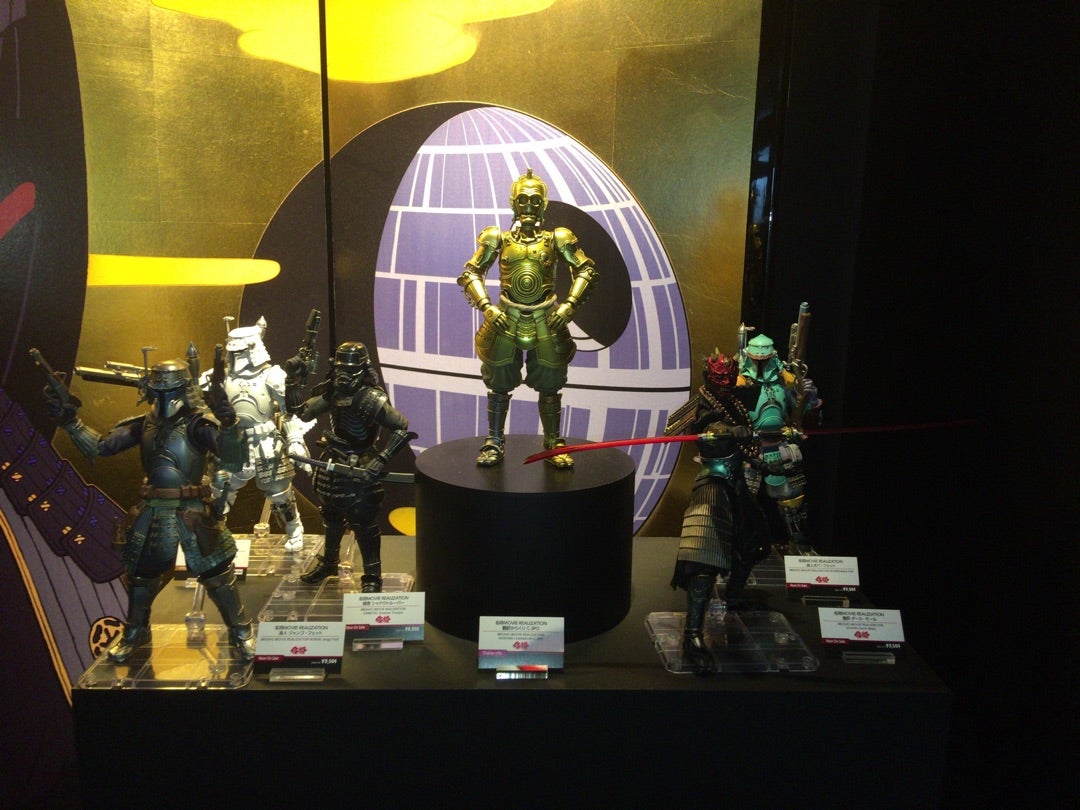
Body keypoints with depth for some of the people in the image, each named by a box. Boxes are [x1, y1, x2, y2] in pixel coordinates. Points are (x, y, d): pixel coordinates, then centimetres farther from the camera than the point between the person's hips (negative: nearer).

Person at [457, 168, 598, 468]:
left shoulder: (557, 239, -1)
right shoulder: (499, 239, 0)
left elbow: (586, 271, 2)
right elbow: (471, 273, 3)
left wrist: (568, 305, -9)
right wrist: (486, 307, -10)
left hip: (546, 321, 0)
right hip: (506, 319, 0)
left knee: (549, 387, 7)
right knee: (499, 384, 7)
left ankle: (554, 444, 21)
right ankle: (494, 444, 20)